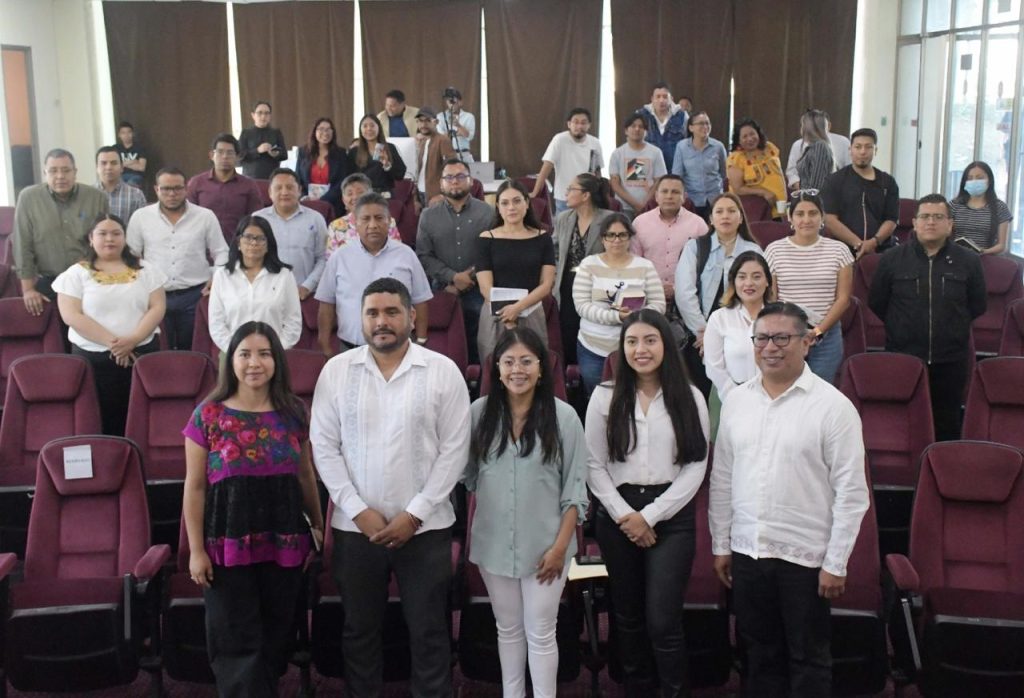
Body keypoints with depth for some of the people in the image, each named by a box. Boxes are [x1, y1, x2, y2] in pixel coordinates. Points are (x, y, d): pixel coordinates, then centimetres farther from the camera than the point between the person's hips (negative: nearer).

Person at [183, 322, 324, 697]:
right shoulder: (208, 415, -3)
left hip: (286, 542, 3)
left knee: (276, 638, 12)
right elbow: (195, 487, -2)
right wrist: (196, 550, -6)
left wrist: (319, 528, 15)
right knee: (238, 643, 2)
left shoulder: (294, 412, 4)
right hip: (229, 543, -2)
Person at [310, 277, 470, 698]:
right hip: (355, 526, 2)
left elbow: (454, 450, -5)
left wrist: (414, 514, -10)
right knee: (359, 630, 14)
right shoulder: (336, 370, 1)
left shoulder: (443, 371, -4)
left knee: (428, 631, 8)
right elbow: (324, 447, 0)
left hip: (425, 526, -1)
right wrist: (359, 510, -8)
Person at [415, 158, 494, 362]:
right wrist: (453, 277, -11)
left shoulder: (487, 213, 2)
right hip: (442, 291, 1)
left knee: (477, 344, -6)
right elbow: (423, 256, 2)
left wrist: (467, 281, -10)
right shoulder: (428, 216, 8)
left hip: (478, 291, -1)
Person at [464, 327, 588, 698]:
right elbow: (465, 476, 7)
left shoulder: (563, 416, -8)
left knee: (541, 633, 8)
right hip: (494, 543, 3)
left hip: (544, 545, -2)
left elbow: (575, 487, -6)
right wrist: (463, 534, 6)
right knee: (507, 628, 18)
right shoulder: (479, 413, -3)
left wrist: (560, 545, -9)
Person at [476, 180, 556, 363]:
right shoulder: (487, 239, 1)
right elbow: (486, 287, -4)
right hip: (496, 317, -1)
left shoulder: (542, 238, 6)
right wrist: (508, 319, -12)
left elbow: (547, 284, 0)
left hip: (532, 316, 1)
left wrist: (518, 307, -14)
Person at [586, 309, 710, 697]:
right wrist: (623, 514, -10)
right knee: (627, 616, 13)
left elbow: (696, 467, -4)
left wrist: (649, 516, -10)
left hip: (672, 516, -2)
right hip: (617, 514, 2)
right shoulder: (605, 397, 2)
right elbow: (594, 465, 1)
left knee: (663, 622, -7)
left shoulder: (690, 398, 0)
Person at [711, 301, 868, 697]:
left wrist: (836, 563, -11)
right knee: (759, 652, 17)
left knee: (807, 658, 10)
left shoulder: (833, 406, -9)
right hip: (746, 551, 4)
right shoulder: (736, 401, 4)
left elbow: (851, 492, -9)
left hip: (805, 556, -4)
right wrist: (720, 545, 10)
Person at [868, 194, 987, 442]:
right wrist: (902, 326, 8)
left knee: (947, 422, 9)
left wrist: (951, 326, 9)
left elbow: (978, 305, 9)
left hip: (951, 360, 1)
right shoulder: (892, 259, -1)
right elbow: (876, 302, 6)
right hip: (902, 357, 0)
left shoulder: (969, 261, -1)